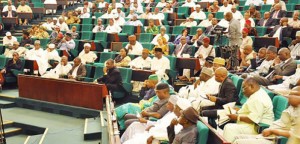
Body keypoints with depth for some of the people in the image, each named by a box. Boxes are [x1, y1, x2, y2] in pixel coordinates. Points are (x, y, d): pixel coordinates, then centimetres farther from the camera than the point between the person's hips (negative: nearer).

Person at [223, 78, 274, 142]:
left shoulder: (258, 99, -21)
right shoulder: (257, 94, 12)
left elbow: (254, 119, -27)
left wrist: (237, 117, -19)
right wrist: (239, 111, 9)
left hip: (257, 128, -11)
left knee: (229, 128, -22)